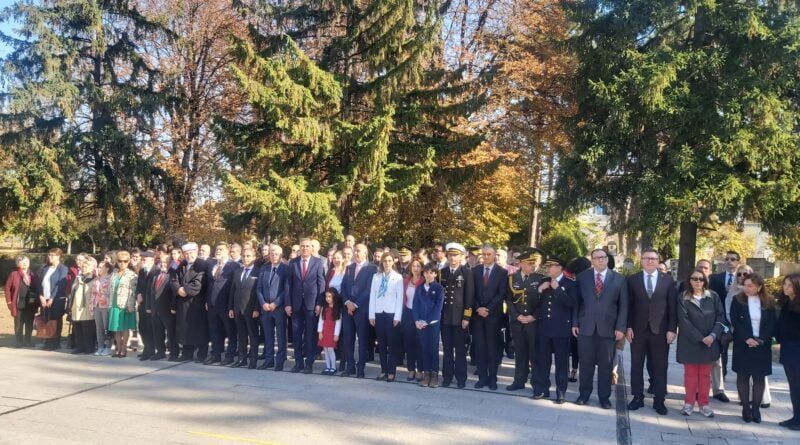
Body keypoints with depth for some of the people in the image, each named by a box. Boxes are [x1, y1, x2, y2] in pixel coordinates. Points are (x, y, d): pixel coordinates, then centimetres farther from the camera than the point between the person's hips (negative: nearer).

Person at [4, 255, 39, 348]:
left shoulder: (32, 275, 7)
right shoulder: (14, 275, -2)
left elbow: (37, 288, 9)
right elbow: (7, 288, -1)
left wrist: (37, 302, 2)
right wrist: (9, 301, -7)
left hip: (31, 304, 3)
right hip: (19, 304, -3)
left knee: (29, 324, 8)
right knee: (19, 324, 4)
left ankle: (28, 341, 19)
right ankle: (19, 341, 14)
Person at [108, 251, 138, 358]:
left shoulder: (132, 275, -4)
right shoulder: (114, 274, 13)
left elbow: (133, 292, -9)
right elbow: (111, 290, 15)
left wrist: (130, 306, -15)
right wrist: (110, 304, 9)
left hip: (125, 305, -5)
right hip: (115, 305, 5)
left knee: (125, 328, 0)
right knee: (116, 328, 8)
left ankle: (124, 349, 8)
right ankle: (118, 349, 17)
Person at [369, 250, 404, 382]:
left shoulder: (398, 277, 1)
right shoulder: (376, 276, 9)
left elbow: (400, 298, -3)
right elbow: (372, 296, 7)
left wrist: (397, 317, -9)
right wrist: (371, 315, 1)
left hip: (391, 313, -3)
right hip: (379, 313, 3)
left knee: (392, 344, 0)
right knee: (381, 343, 6)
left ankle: (391, 372, 6)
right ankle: (383, 370, 13)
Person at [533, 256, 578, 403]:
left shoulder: (570, 284, -4)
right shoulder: (543, 282, 10)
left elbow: (572, 303, -18)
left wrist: (557, 289, -19)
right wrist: (540, 290, -9)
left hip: (561, 328, -4)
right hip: (544, 327, 4)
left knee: (561, 361, 4)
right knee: (542, 360, 8)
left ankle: (561, 392, 11)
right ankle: (542, 389, 17)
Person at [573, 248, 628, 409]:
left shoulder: (619, 279, 4)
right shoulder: (582, 277, 6)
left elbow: (623, 305, 2)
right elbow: (577, 301, 7)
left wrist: (621, 328, -6)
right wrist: (575, 323, 0)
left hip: (608, 328, 0)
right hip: (586, 327, 0)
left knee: (606, 364, 6)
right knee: (586, 363, 6)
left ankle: (604, 397, 18)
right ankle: (584, 394, 20)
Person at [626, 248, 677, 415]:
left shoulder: (668, 280, 3)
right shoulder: (632, 280, 3)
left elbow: (672, 306, 0)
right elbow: (629, 306, 2)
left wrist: (672, 329, -6)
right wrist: (628, 327, -5)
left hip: (660, 330, 0)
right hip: (638, 329, 1)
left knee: (660, 367, 5)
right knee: (636, 365, 7)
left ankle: (659, 400, 14)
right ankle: (638, 397, 17)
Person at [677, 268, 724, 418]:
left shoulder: (713, 297, 3)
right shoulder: (683, 298, -5)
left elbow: (720, 317, -1)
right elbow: (684, 321, -10)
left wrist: (713, 335, -14)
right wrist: (700, 338, -16)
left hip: (710, 342, 2)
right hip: (689, 342, -2)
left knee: (705, 374, 9)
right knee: (690, 374, 6)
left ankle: (704, 403, 17)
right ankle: (689, 403, 15)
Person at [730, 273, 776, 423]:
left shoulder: (768, 302, 3)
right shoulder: (738, 301, -1)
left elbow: (772, 324, 0)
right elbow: (735, 322, -7)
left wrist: (761, 339, -13)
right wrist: (747, 338, -17)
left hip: (762, 346, 1)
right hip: (742, 345, -1)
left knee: (759, 377, 3)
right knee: (743, 376, 2)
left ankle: (756, 408, 10)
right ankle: (746, 408, 10)